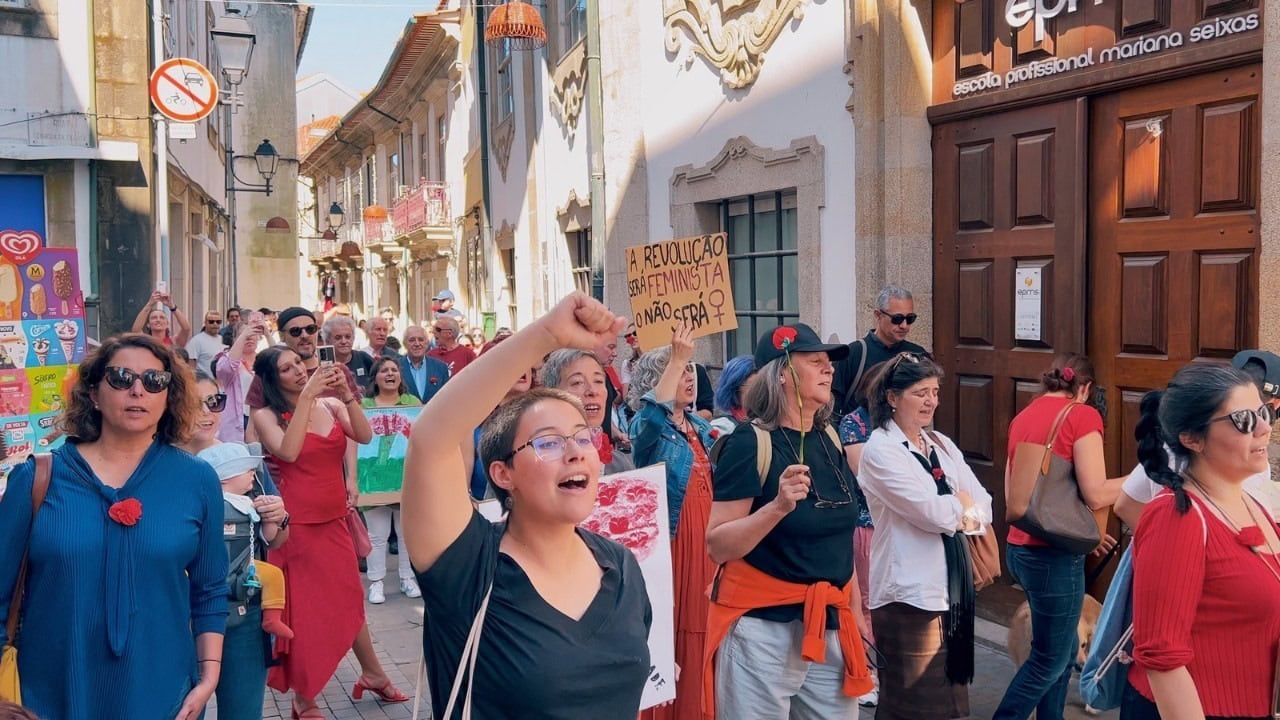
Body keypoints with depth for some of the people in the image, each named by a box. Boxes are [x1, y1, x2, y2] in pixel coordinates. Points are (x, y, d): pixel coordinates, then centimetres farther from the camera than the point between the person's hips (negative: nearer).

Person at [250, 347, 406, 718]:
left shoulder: (331, 405, 4)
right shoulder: (266, 415, -7)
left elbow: (364, 436, -10)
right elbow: (288, 452, -25)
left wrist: (346, 395, -21)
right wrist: (306, 395, -26)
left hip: (335, 519, 5)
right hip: (298, 523, -4)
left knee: (349, 600, 17)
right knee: (302, 607, 3)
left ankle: (372, 674, 34)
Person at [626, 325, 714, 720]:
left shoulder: (701, 427, 13)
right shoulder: (647, 427, -9)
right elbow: (651, 414, -34)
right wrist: (677, 357, -34)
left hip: (705, 542, 7)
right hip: (667, 542, -6)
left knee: (697, 628, 11)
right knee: (665, 631, -3)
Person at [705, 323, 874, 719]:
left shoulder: (830, 439, 6)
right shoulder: (750, 442, -14)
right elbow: (717, 547, -18)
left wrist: (856, 615, 18)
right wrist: (778, 506, -30)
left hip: (830, 627, 6)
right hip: (762, 630, -6)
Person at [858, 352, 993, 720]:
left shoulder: (942, 445, 11)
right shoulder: (880, 451, -12)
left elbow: (983, 507, 5)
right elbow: (934, 514, -19)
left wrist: (951, 511, -13)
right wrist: (961, 503, 0)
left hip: (953, 587, 7)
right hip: (910, 593, -7)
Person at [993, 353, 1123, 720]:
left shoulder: (1023, 416, 11)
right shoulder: (1082, 415, -10)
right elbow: (1095, 494, -18)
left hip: (1021, 547, 7)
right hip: (1054, 554, -7)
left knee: (1064, 649, 21)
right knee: (1049, 660, 7)